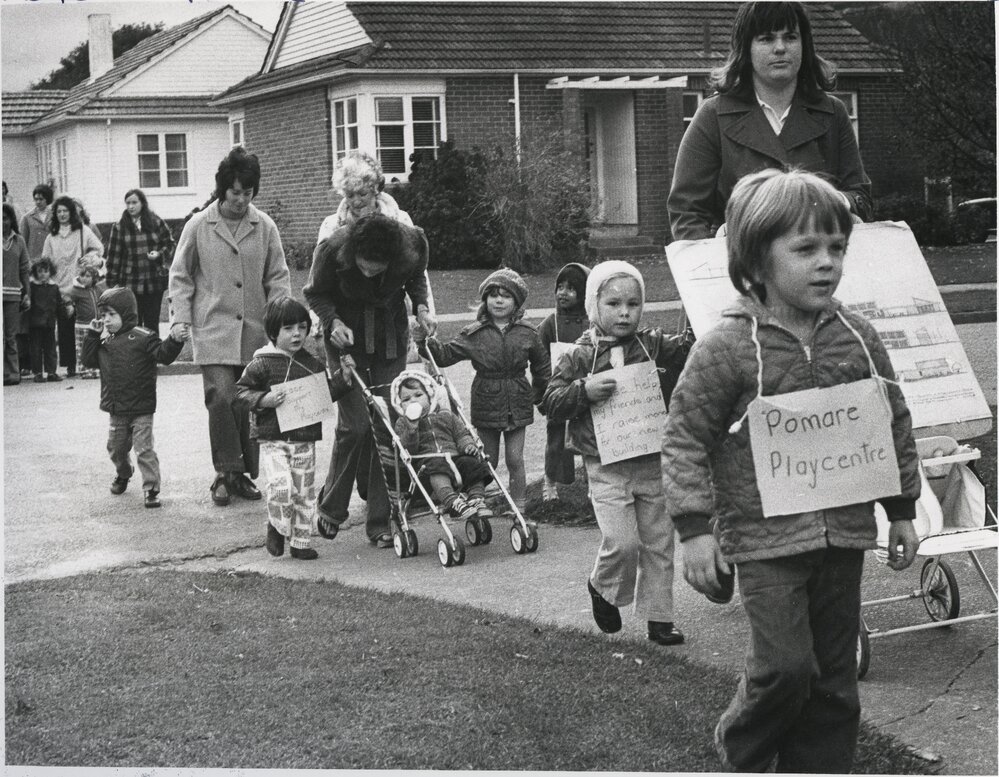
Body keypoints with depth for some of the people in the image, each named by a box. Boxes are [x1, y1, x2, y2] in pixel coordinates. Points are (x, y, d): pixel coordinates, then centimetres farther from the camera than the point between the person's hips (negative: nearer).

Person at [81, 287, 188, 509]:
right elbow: (88, 361, 6)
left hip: (141, 409, -6)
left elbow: (162, 354, -19)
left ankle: (151, 489, -3)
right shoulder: (104, 340, 7)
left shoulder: (143, 337, -10)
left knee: (144, 449, -8)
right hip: (116, 410, 6)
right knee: (116, 448, 20)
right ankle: (122, 474, 47)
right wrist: (93, 335, -2)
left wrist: (174, 341, -38)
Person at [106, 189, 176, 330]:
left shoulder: (156, 222, 3)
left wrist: (159, 254, -9)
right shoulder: (119, 227, 1)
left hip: (155, 282, 1)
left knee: (152, 323, 6)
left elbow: (169, 244, 12)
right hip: (130, 284, -1)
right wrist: (112, 282, -1)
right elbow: (114, 255, 2)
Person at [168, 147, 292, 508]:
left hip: (254, 331, 2)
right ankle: (227, 472, -3)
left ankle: (244, 473, 18)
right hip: (214, 330, -2)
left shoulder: (264, 226, 4)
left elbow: (278, 276, 10)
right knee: (221, 397, -15)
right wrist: (180, 318, -2)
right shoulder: (199, 226, 1)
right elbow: (180, 276, 7)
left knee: (248, 403, 5)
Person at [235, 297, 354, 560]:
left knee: (304, 492, 7)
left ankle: (301, 541, 20)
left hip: (305, 441, 4)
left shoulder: (312, 365, 8)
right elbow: (241, 390, -2)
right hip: (273, 439, -4)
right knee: (281, 487, -19)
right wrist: (264, 400, -17)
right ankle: (276, 527, 8)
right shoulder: (262, 364, -5)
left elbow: (326, 394, 18)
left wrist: (343, 377, 4)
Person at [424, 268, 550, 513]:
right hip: (486, 404, 0)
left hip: (517, 405, 0)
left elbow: (542, 365, 12)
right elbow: (445, 355, -3)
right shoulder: (474, 334, -2)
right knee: (487, 462, 7)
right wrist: (427, 342, -19)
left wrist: (538, 394, 15)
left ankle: (519, 509, 10)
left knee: (515, 459, 1)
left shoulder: (527, 333, 0)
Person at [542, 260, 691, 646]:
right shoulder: (580, 358, -3)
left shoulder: (657, 347, 3)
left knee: (658, 543, 8)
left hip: (654, 463, 3)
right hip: (607, 469, -3)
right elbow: (551, 402, -5)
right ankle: (603, 587, 18)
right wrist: (585, 391, -21)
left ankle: (658, 616, 20)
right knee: (621, 541, -13)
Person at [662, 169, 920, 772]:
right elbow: (686, 438, -7)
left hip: (844, 534, 5)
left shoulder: (857, 338, 3)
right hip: (766, 536, -5)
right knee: (785, 666, -9)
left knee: (835, 675, 10)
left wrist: (902, 510, 14)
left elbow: (895, 423, 13)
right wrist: (694, 528, -11)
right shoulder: (727, 349, -11)